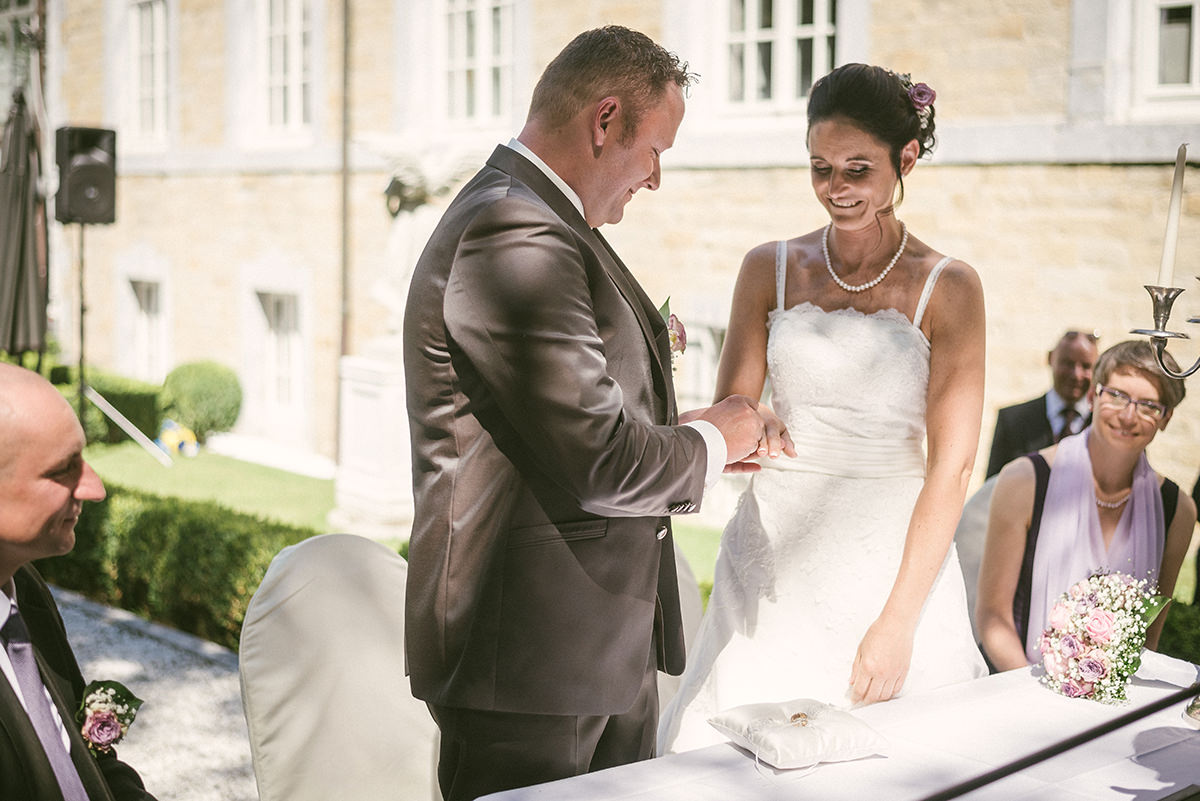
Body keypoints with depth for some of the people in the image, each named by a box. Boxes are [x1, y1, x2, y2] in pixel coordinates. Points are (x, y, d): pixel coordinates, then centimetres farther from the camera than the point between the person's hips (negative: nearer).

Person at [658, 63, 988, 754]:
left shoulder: (949, 289, -3)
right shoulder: (771, 269, 5)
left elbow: (950, 465, -7)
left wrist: (898, 622, -12)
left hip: (895, 565, -2)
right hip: (772, 561, 2)